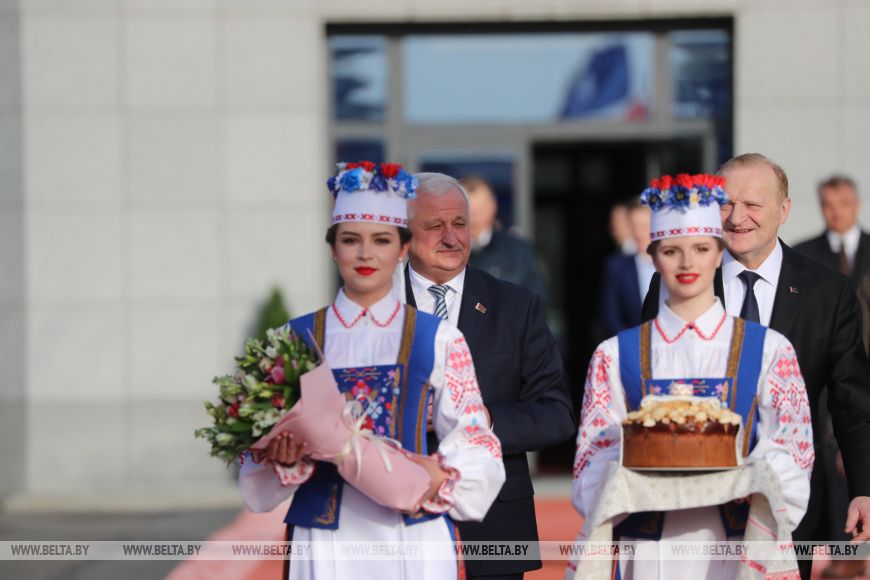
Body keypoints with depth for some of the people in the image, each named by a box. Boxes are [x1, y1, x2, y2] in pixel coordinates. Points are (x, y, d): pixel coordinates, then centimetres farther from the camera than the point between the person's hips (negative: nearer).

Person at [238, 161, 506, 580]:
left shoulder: (438, 339, 5)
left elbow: (476, 440, 4)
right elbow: (267, 442, 9)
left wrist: (441, 477, -15)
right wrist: (286, 459, -13)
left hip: (413, 539, -1)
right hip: (326, 541, 1)